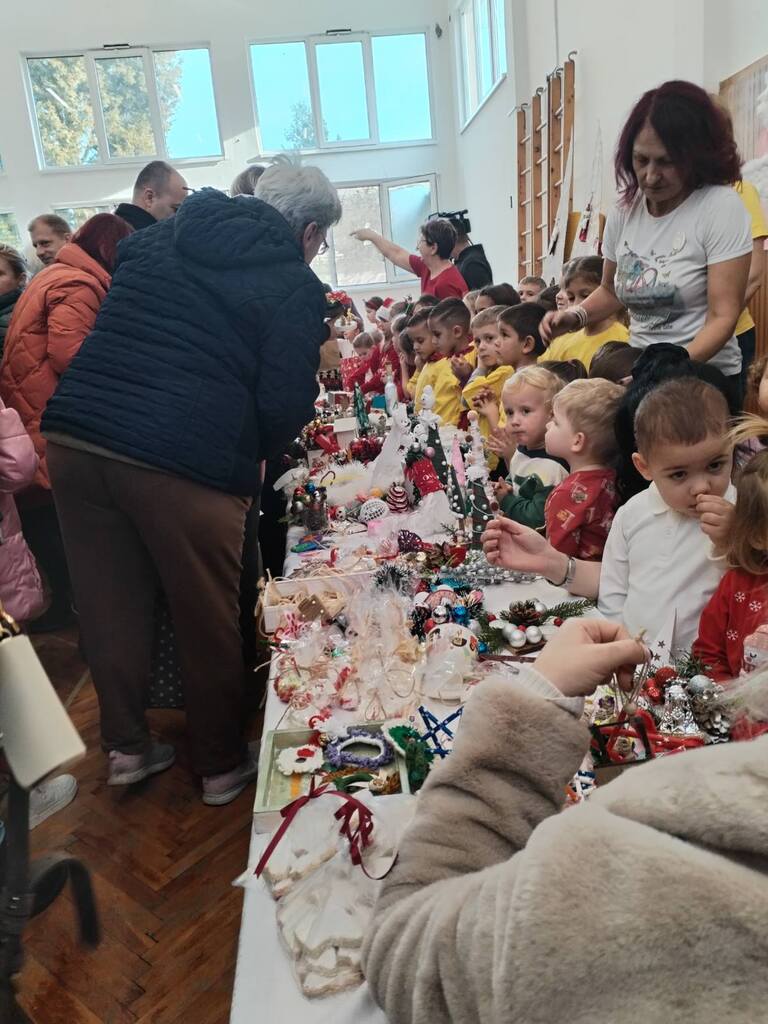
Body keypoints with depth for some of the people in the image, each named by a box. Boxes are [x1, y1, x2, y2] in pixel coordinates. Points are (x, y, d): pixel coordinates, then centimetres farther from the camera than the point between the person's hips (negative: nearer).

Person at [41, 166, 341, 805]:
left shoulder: (159, 239, 19)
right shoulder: (296, 286, 0)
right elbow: (286, 404, -8)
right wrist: (253, 455, 11)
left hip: (74, 437, 6)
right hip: (185, 462, -5)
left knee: (110, 607, 18)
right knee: (208, 620, 12)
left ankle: (127, 747, 35)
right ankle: (222, 765, 30)